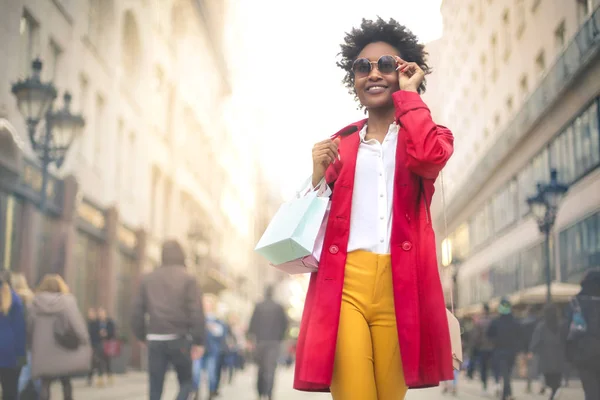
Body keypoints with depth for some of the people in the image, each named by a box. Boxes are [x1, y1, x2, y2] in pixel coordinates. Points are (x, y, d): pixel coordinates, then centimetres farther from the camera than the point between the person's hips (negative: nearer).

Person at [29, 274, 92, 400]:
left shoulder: (36, 302, 1)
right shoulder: (67, 301, -7)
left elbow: (29, 326, 6)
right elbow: (77, 323, -9)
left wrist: (34, 344, 16)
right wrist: (85, 342, -1)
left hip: (43, 351, 1)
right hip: (63, 351, -1)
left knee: (45, 383, 6)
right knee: (66, 381, 16)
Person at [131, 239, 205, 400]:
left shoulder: (148, 279, 9)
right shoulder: (188, 278, -2)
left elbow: (137, 311, 7)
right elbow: (196, 312, -9)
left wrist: (142, 336, 17)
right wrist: (199, 342, -6)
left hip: (155, 339, 3)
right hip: (179, 339, -3)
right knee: (186, 382, 12)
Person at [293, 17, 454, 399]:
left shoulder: (427, 134, 13)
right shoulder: (340, 144, 19)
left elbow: (429, 158, -14)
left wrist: (409, 94, -1)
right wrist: (318, 175, 0)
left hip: (400, 283, -1)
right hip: (343, 282, 1)